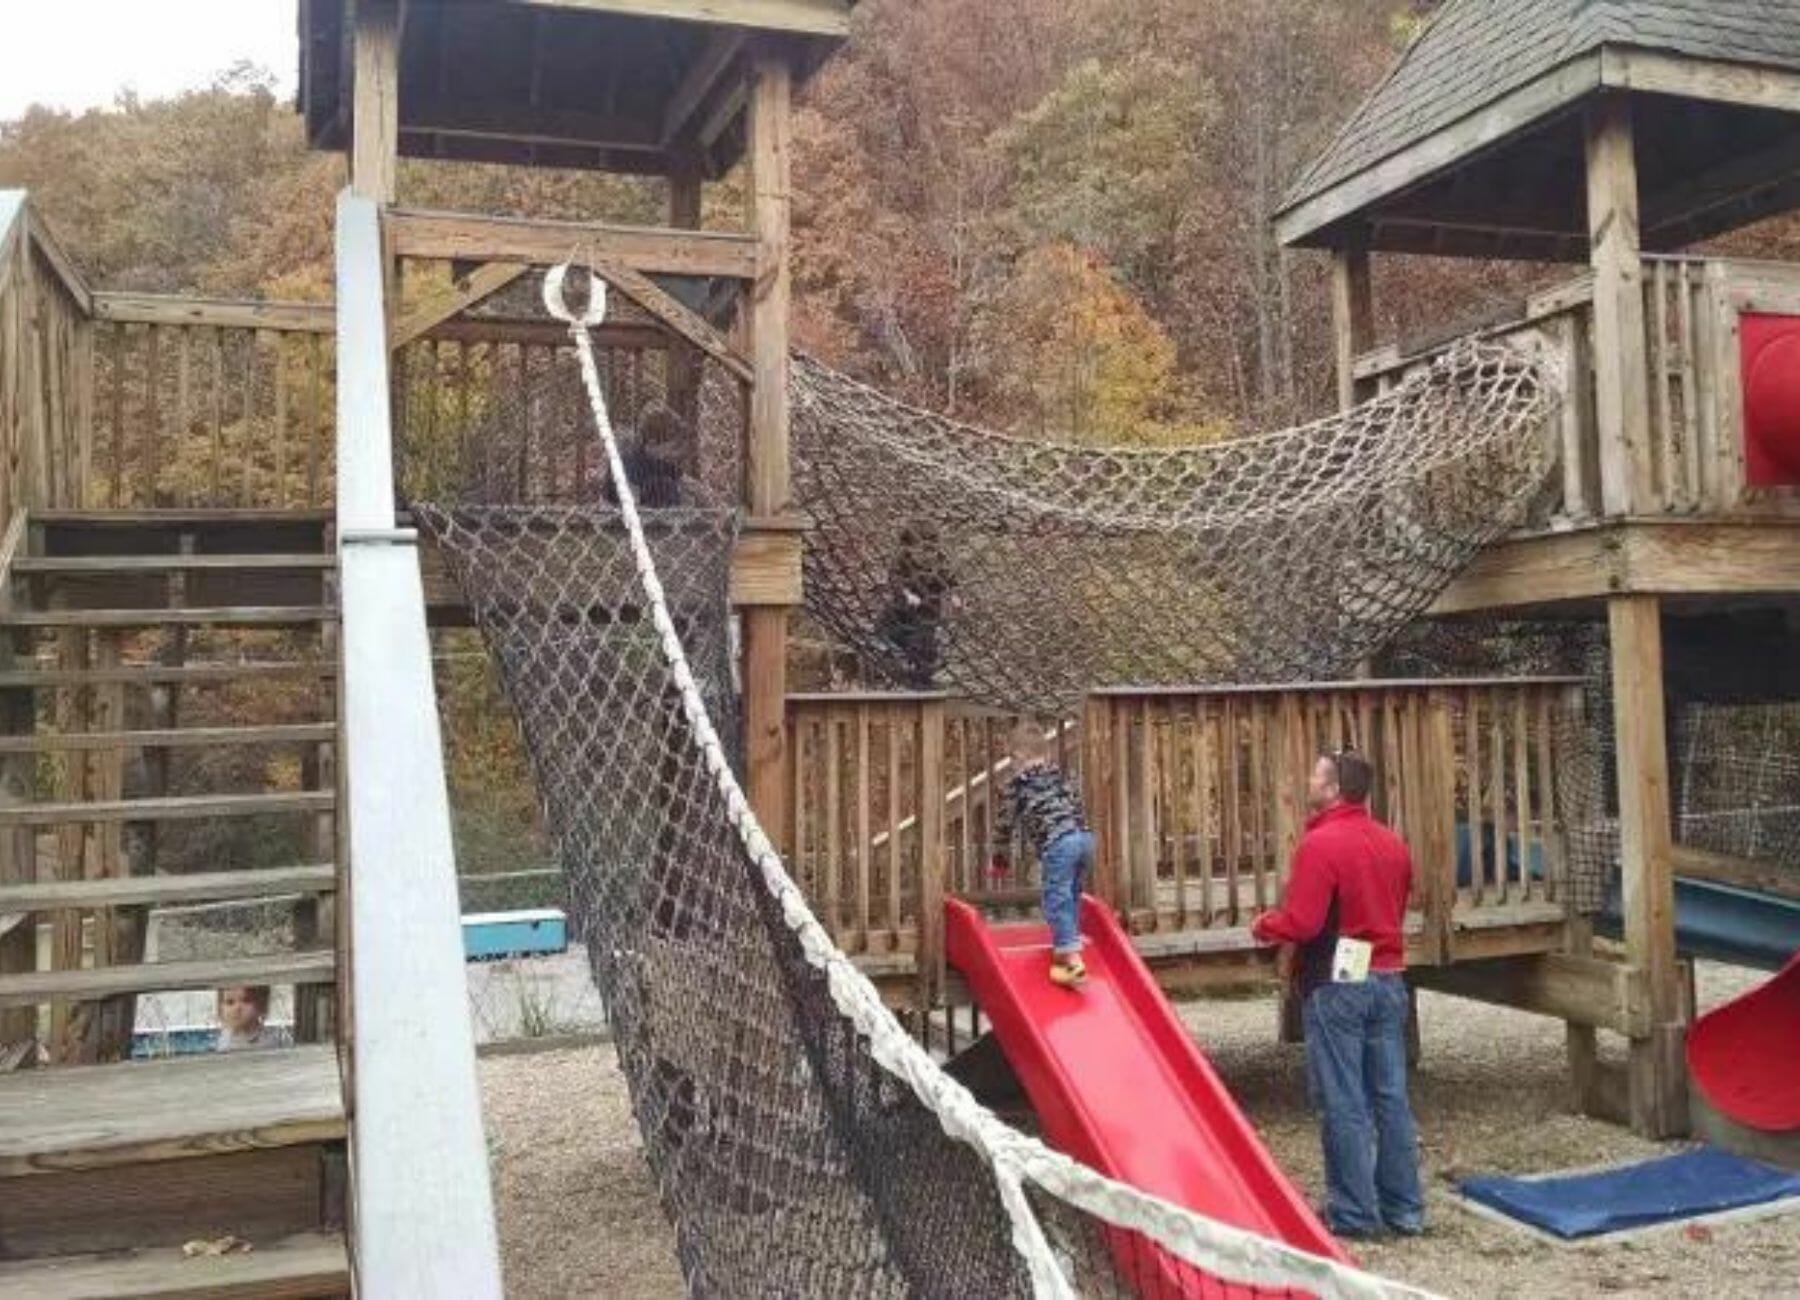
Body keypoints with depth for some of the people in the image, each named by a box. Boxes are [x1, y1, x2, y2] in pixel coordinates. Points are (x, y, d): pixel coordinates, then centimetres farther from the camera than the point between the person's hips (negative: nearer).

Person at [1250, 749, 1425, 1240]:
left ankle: (1354, 1213, 7)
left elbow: (1301, 922, -20)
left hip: (1336, 985, -7)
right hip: (1387, 980, 7)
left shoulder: (1321, 844, -16)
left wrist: (1263, 926, -2)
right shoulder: (1392, 844, 8)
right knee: (1391, 1097, 12)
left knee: (1343, 1103, 1)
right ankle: (1404, 1209, 18)